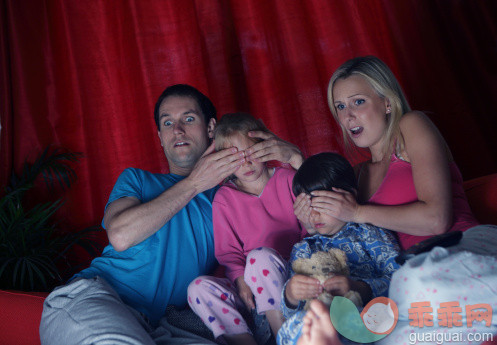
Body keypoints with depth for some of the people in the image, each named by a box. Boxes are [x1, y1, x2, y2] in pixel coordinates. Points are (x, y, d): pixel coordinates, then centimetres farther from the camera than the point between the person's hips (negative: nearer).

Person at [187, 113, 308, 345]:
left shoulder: (288, 179, 5)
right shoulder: (224, 198, 7)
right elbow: (228, 251, 7)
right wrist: (240, 279, -11)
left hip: (289, 275, -2)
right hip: (248, 287, 2)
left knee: (261, 256, -33)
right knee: (199, 287, -23)